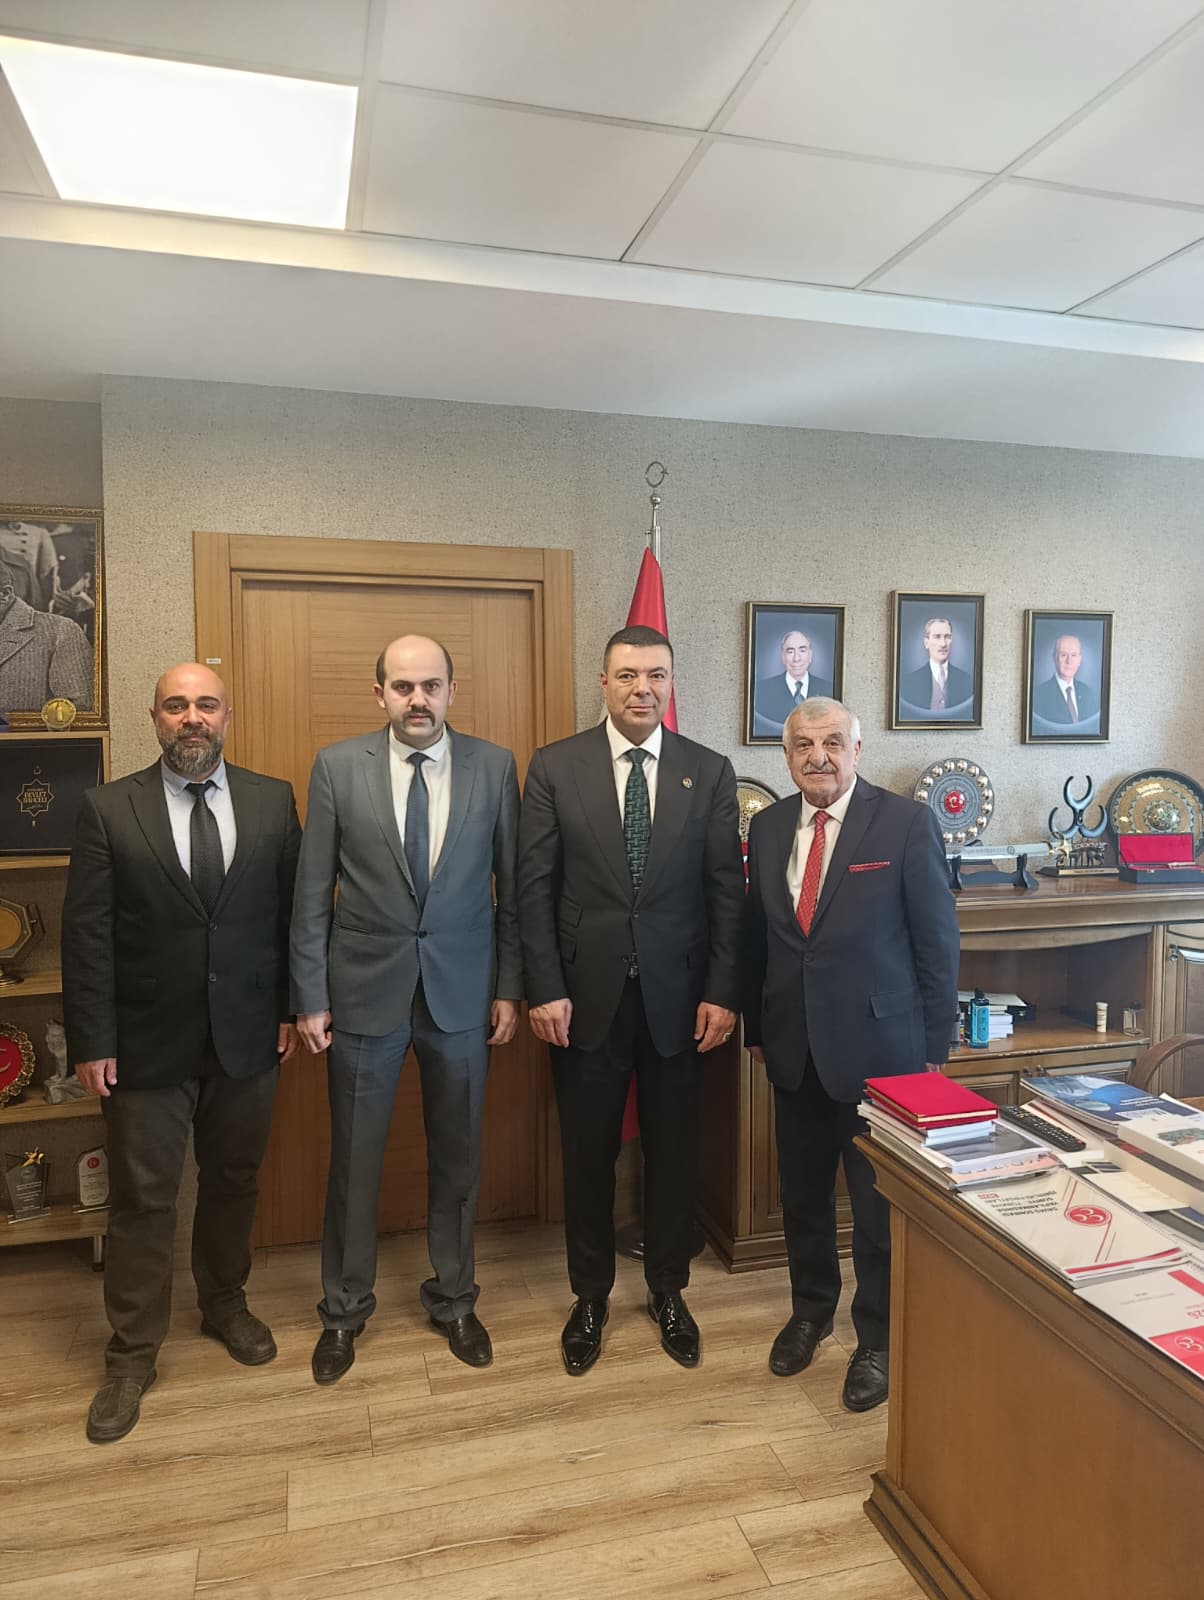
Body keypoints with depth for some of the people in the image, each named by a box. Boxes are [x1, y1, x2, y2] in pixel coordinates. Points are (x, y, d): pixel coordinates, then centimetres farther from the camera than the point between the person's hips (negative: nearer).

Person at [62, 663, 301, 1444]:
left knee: (235, 1183, 18)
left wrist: (295, 1007, 0)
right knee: (143, 1201, 9)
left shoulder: (273, 800, 0)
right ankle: (132, 1356, 28)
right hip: (149, 1044, -2)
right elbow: (87, 933, -5)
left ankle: (226, 1303, 42)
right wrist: (93, 1041, -8)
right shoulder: (109, 808, -5)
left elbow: (296, 910, 2)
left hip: (247, 1037, 2)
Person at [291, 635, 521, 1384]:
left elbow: (512, 887, 1)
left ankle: (453, 1299, 37)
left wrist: (509, 987, 1)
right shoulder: (338, 767, -5)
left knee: (458, 1155, 15)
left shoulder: (495, 766, -3)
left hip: (463, 992, 1)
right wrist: (310, 998, -3)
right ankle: (345, 1307, 36)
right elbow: (313, 894, -2)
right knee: (354, 1159, 13)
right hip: (364, 991, 0)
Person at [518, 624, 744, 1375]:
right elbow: (535, 887, -3)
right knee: (589, 1154, 13)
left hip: (678, 995, 1)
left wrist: (723, 993, -5)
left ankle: (668, 1291, 37)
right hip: (586, 995, 0)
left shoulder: (710, 771, 0)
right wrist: (545, 990, -8)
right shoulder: (555, 767, -2)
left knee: (674, 1151, 14)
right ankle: (591, 1295, 35)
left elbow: (727, 890, 0)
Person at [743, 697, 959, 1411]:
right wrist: (757, 1026, 11)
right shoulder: (768, 827, 4)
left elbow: (938, 943, -7)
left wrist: (933, 1049, -6)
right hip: (794, 1049, 4)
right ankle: (812, 1308, 42)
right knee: (802, 1191, 18)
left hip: (878, 1046, -4)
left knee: (880, 1201, 9)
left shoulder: (908, 823, -10)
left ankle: (877, 1339, 31)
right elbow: (758, 936, 9)